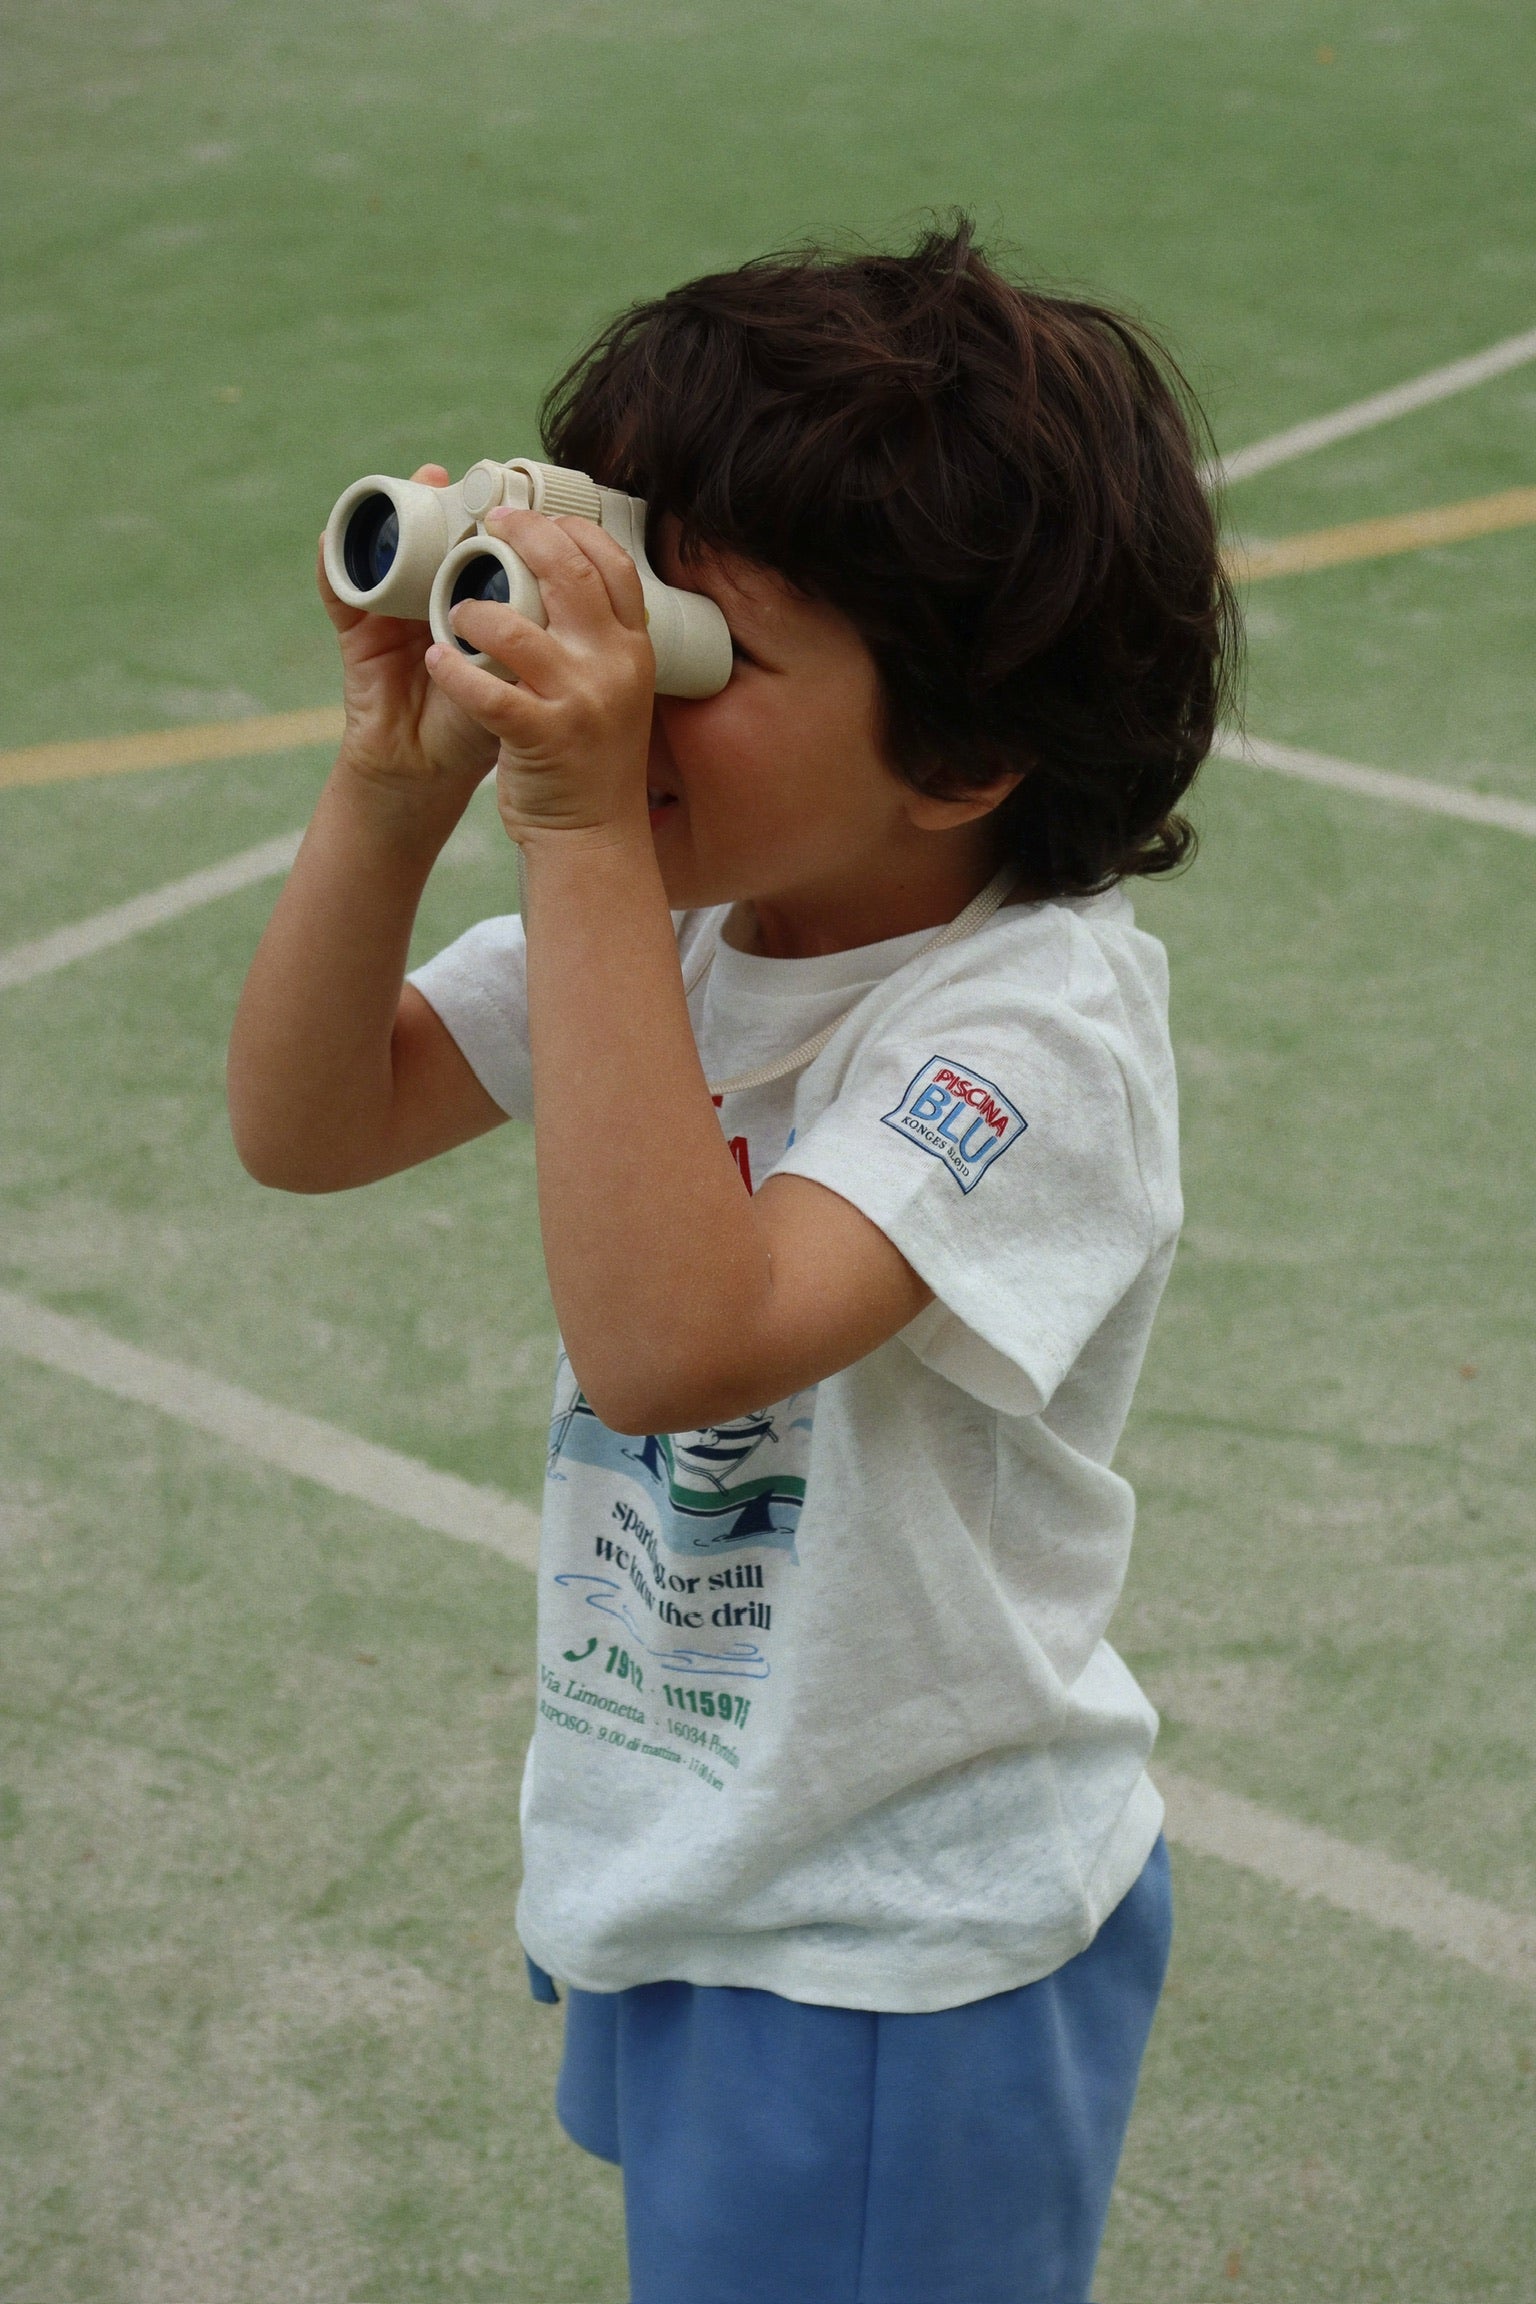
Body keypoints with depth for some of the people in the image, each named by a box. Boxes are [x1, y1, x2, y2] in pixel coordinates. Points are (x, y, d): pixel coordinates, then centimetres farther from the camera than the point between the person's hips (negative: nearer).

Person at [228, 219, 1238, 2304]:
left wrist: (582, 838, -39)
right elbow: (305, 1126, -2)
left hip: (901, 1953, -7)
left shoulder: (1037, 1023, -27)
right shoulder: (674, 918, -6)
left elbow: (671, 1341, -40)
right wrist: (396, 786, -17)